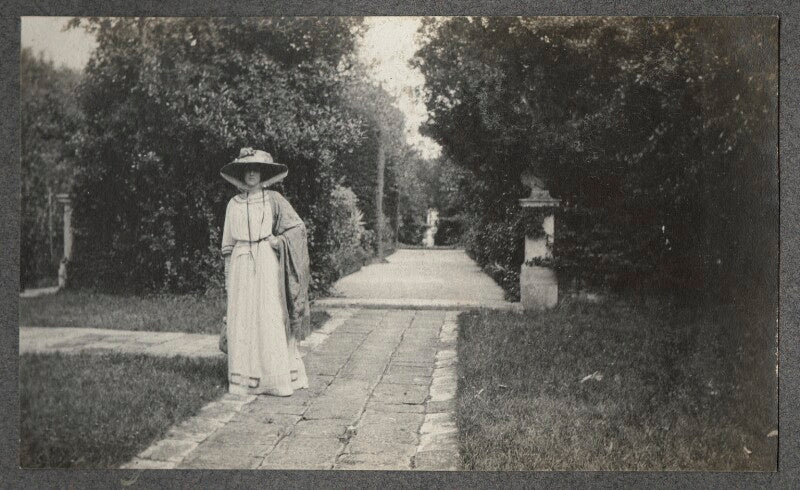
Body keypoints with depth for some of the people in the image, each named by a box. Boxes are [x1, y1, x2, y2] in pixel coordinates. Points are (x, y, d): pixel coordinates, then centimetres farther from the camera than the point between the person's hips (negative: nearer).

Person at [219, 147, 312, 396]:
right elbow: (228, 243, 14)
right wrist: (228, 276, 9)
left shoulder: (273, 199, 4)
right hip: (241, 265, 3)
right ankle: (244, 380, 5)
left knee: (270, 318, -5)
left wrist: (278, 240, -7)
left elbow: (298, 226, 7)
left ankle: (277, 378, 0)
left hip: (266, 263, -3)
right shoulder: (233, 204, 12)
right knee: (242, 319, 0)